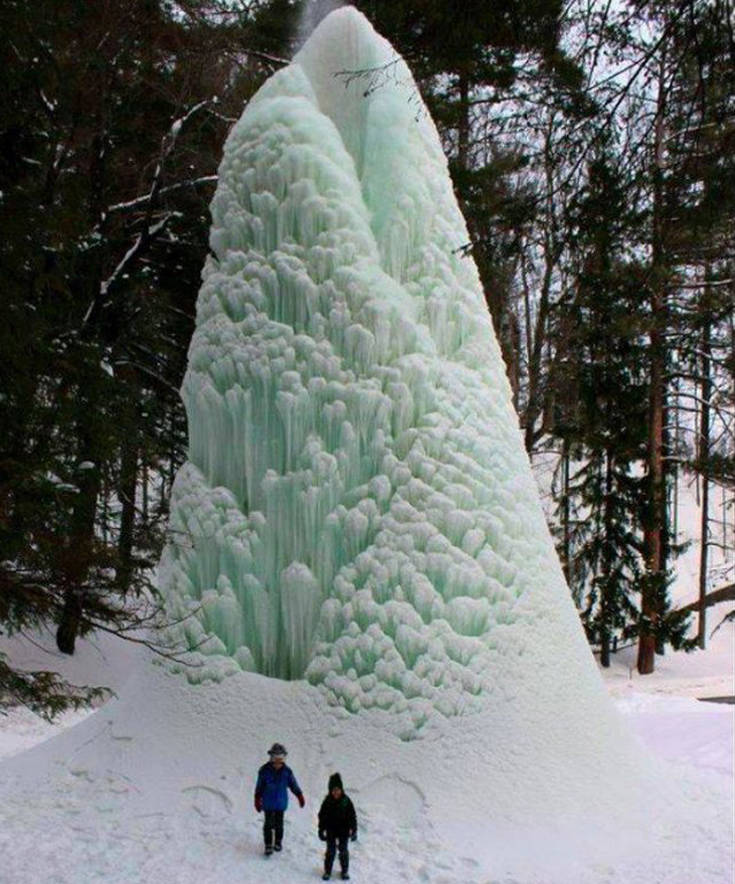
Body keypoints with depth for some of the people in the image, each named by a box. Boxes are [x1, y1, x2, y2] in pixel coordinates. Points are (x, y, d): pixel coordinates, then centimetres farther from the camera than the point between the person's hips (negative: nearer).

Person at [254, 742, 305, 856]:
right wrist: (257, 800, 0)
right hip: (268, 803, -2)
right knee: (269, 824, -1)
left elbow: (293, 784, 5)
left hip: (281, 803, 2)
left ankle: (278, 841, 31)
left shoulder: (286, 771, -7)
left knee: (279, 823, 12)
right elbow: (259, 786, -3)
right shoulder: (264, 770, -12)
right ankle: (268, 844, 11)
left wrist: (300, 796, 8)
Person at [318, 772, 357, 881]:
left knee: (343, 851, 8)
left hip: (343, 831, 0)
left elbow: (352, 816, -2)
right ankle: (327, 871, 17)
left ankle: (345, 871, 22)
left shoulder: (346, 801, -8)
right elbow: (322, 816, 0)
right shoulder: (327, 802, -8)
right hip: (331, 831, 0)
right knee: (330, 851, 4)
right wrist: (321, 830, -1)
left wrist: (353, 830, -3)